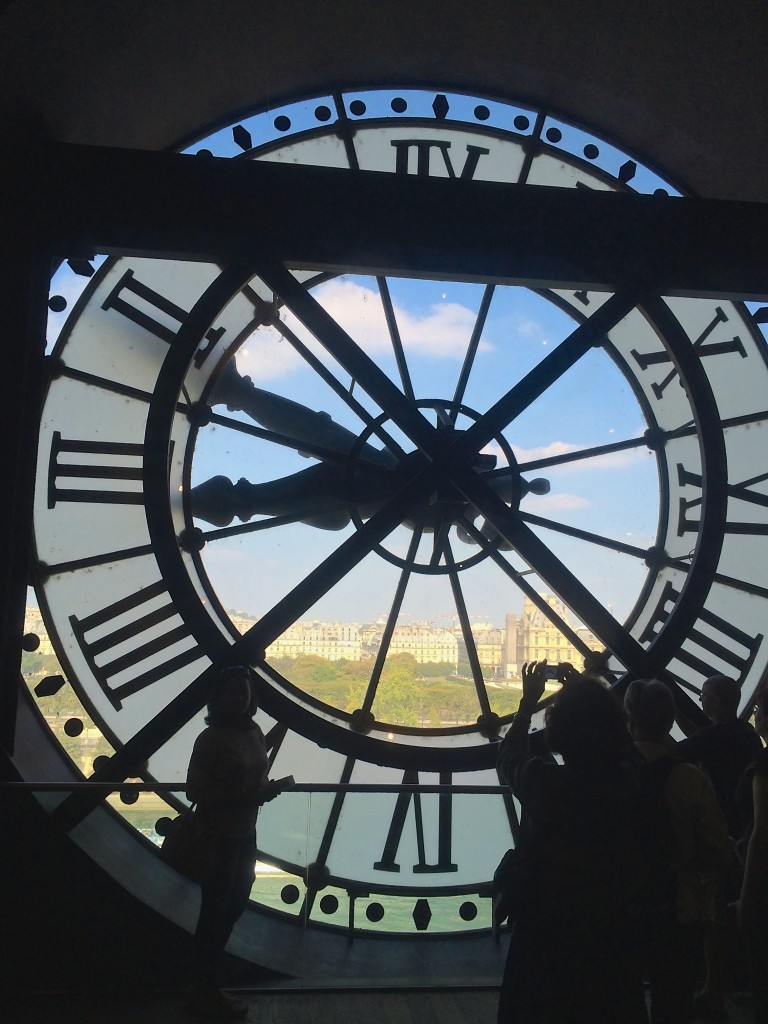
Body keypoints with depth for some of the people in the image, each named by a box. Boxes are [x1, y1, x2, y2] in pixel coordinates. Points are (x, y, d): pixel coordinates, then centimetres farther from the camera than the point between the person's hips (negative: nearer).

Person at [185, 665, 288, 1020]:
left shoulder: (254, 733, 3)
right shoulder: (210, 739, -19)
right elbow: (195, 791, -21)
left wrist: (267, 788, -6)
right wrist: (246, 797, -27)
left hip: (245, 834, 8)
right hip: (217, 837, -8)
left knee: (235, 905, 20)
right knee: (215, 911, 5)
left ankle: (208, 975, 39)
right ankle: (206, 993, 22)